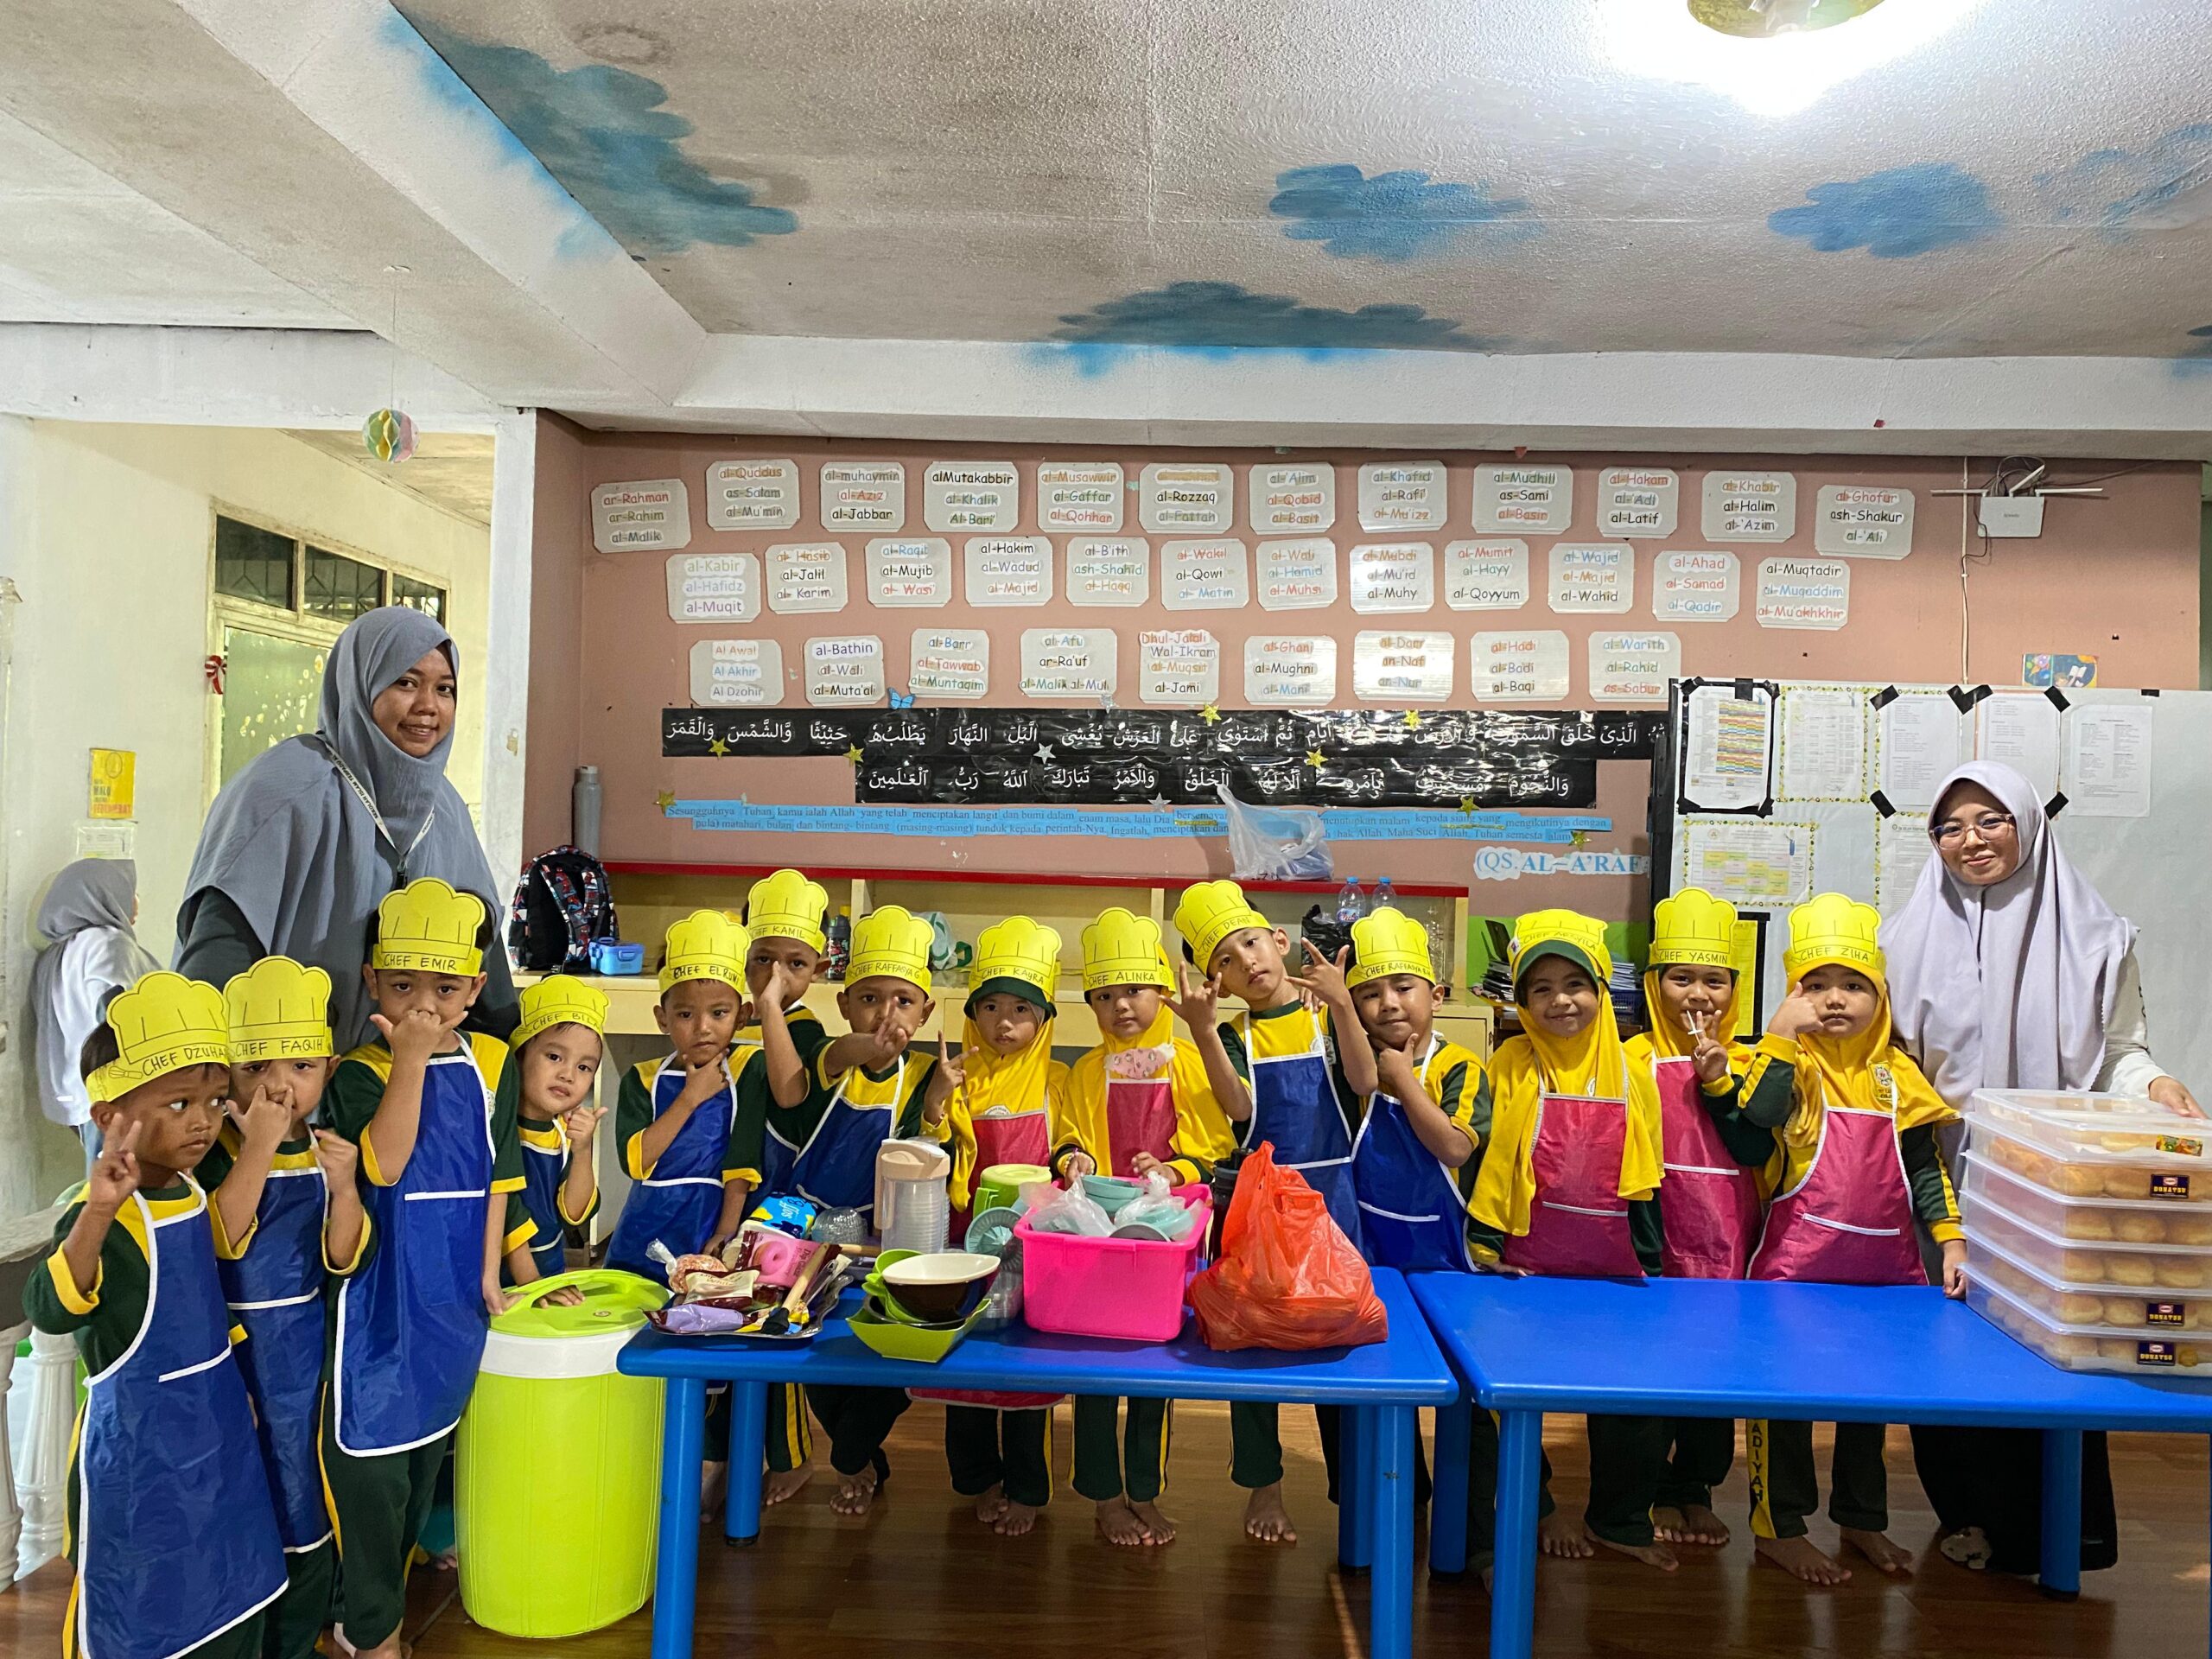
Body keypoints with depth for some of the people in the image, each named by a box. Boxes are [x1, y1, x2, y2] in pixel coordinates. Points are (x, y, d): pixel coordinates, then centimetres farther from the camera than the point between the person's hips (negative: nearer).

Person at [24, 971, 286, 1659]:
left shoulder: (192, 1194, 2)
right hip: (138, 1454, -7)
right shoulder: (106, 1217, -24)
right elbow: (51, 1311, -43)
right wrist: (99, 1210, -54)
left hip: (221, 1436, 7)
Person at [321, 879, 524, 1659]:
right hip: (379, 1303, -4)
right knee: (369, 1460, 3)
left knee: (425, 1455, 18)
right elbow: (384, 1164, -25)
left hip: (453, 1300, 5)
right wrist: (409, 1061, -29)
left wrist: (489, 1271, 6)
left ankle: (385, 1589, 38)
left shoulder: (489, 1062, 2)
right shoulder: (360, 1073, -10)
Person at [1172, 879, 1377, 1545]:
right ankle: (1263, 1486, 25)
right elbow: (1238, 1106, -16)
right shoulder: (1232, 1038, 1)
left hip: (1331, 1200, 0)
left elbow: (1364, 1081, -18)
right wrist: (1201, 1029, -27)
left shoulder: (1328, 1019, 0)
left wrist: (1341, 1003, -30)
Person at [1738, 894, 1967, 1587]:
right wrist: (1780, 1034, -28)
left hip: (1883, 1265, 5)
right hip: (1796, 1264, -5)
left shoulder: (1896, 1073, 6)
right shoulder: (1792, 1060, -7)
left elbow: (1926, 1164, 11)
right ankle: (1778, 1527, 16)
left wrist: (1951, 1241, 4)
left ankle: (1861, 1518, 35)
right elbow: (1756, 1115, -27)